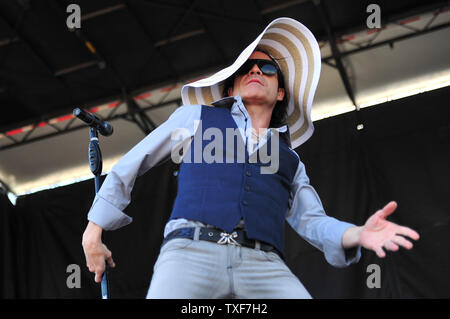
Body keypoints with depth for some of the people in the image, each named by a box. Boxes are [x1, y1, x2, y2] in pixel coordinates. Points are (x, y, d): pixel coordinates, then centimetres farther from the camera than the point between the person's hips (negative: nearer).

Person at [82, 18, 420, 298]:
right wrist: (93, 231, 21)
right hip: (191, 252, -2)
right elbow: (129, 166, 26)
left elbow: (312, 221, 20)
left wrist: (359, 234, -2)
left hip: (264, 265, 2)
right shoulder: (195, 117, 24)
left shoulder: (290, 160, 32)